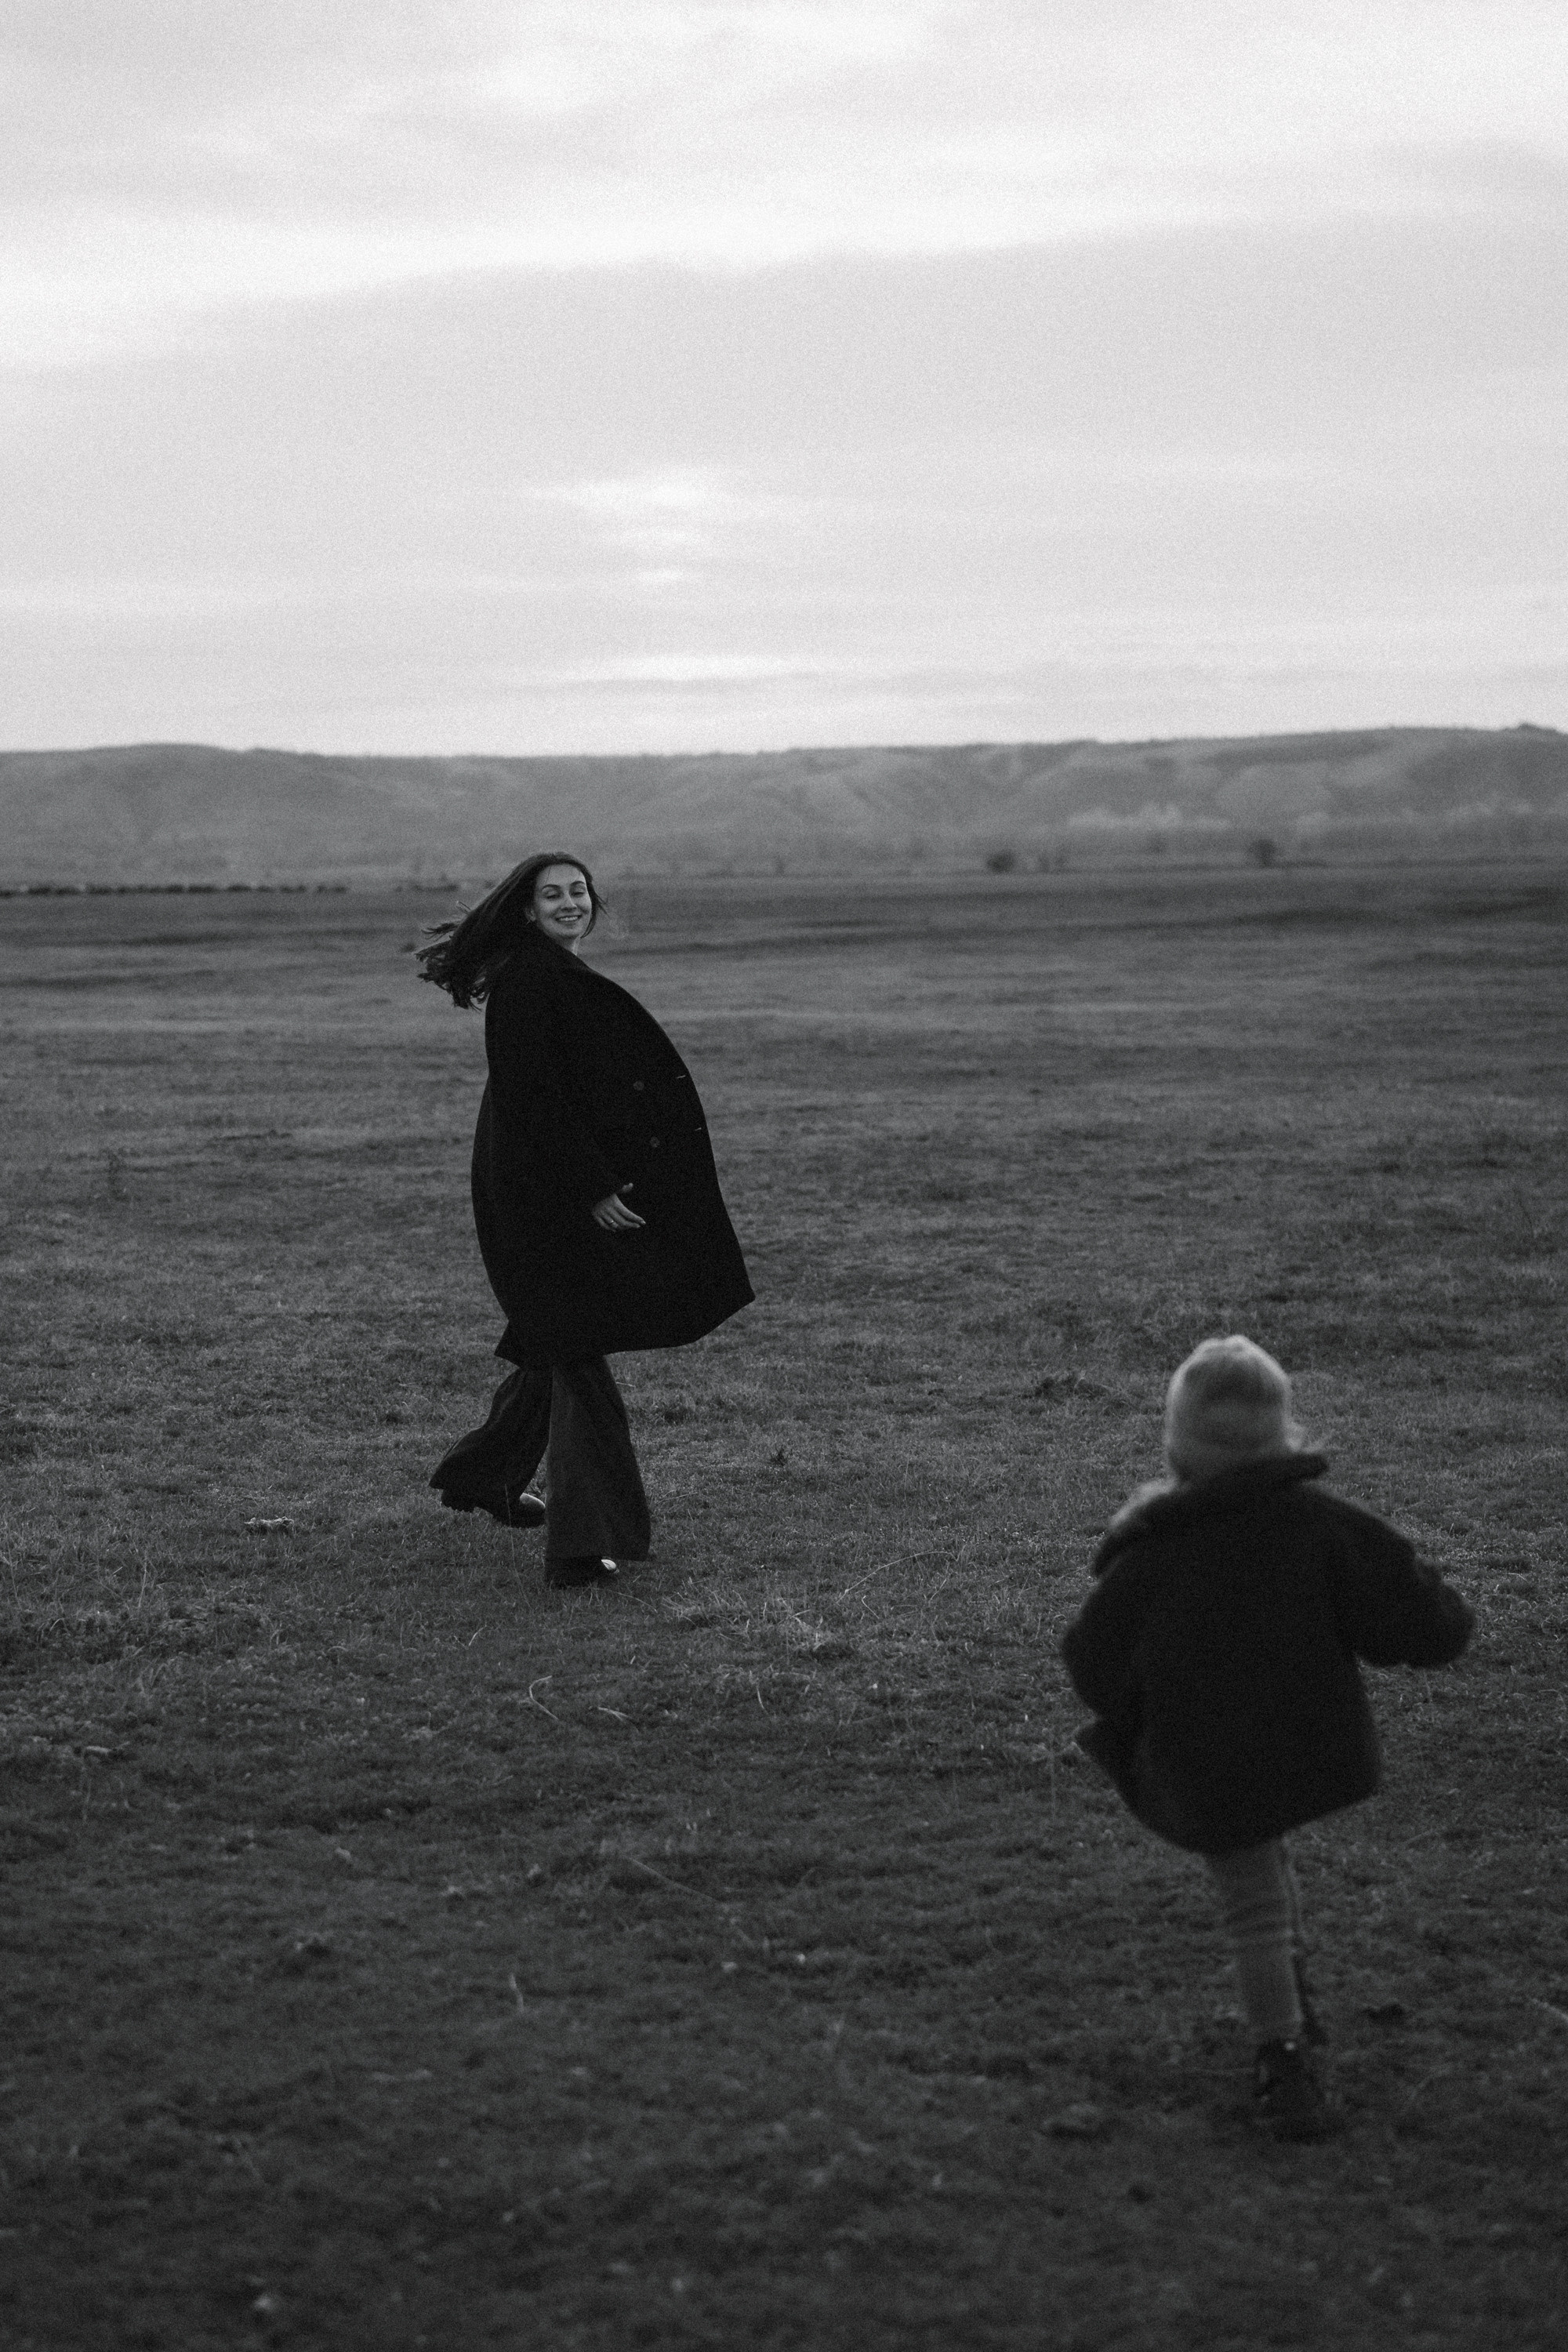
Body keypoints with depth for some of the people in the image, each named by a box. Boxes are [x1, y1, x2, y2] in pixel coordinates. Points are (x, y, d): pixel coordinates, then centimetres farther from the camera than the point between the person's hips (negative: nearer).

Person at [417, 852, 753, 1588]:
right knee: (575, 1350, -9)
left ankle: (481, 1476, 37)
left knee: (559, 1342, 20)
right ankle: (583, 1543, -9)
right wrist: (591, 1188, -23)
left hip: (572, 1182, 10)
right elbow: (534, 1096, -21)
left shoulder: (561, 976, 15)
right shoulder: (527, 978, -15)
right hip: (541, 1189, -10)